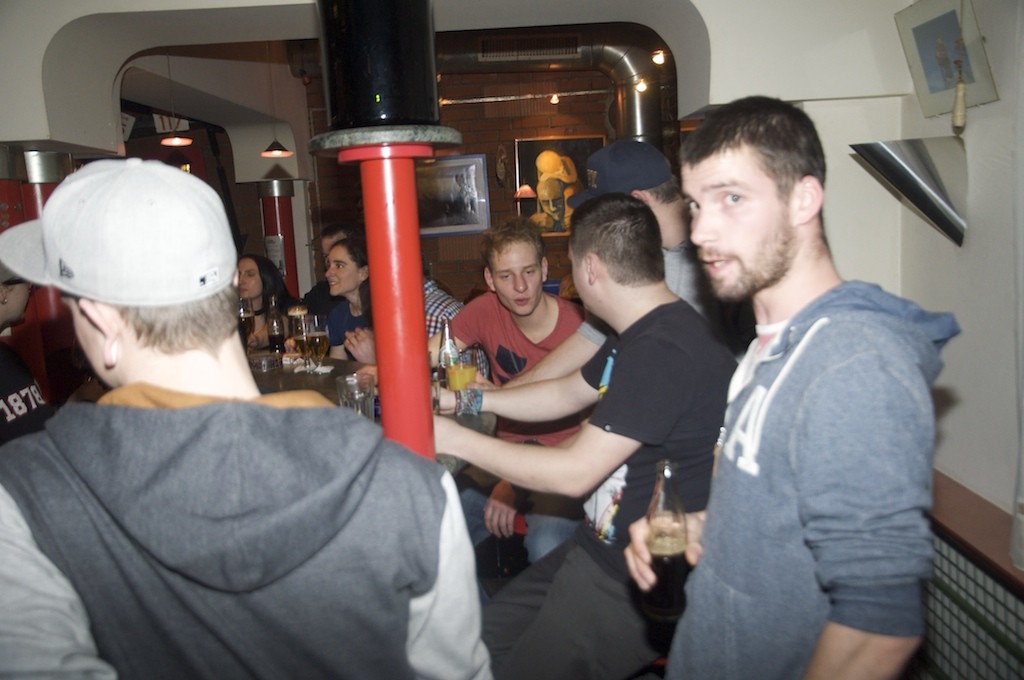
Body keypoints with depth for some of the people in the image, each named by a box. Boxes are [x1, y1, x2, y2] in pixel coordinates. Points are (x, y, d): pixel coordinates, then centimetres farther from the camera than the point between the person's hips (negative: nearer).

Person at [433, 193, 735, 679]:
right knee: (480, 638, 14)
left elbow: (574, 473, -25)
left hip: (636, 586, -10)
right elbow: (567, 393, 20)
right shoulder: (639, 333, 7)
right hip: (600, 549, 10)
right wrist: (463, 399, 13)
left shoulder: (664, 350, -27)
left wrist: (456, 440, -14)